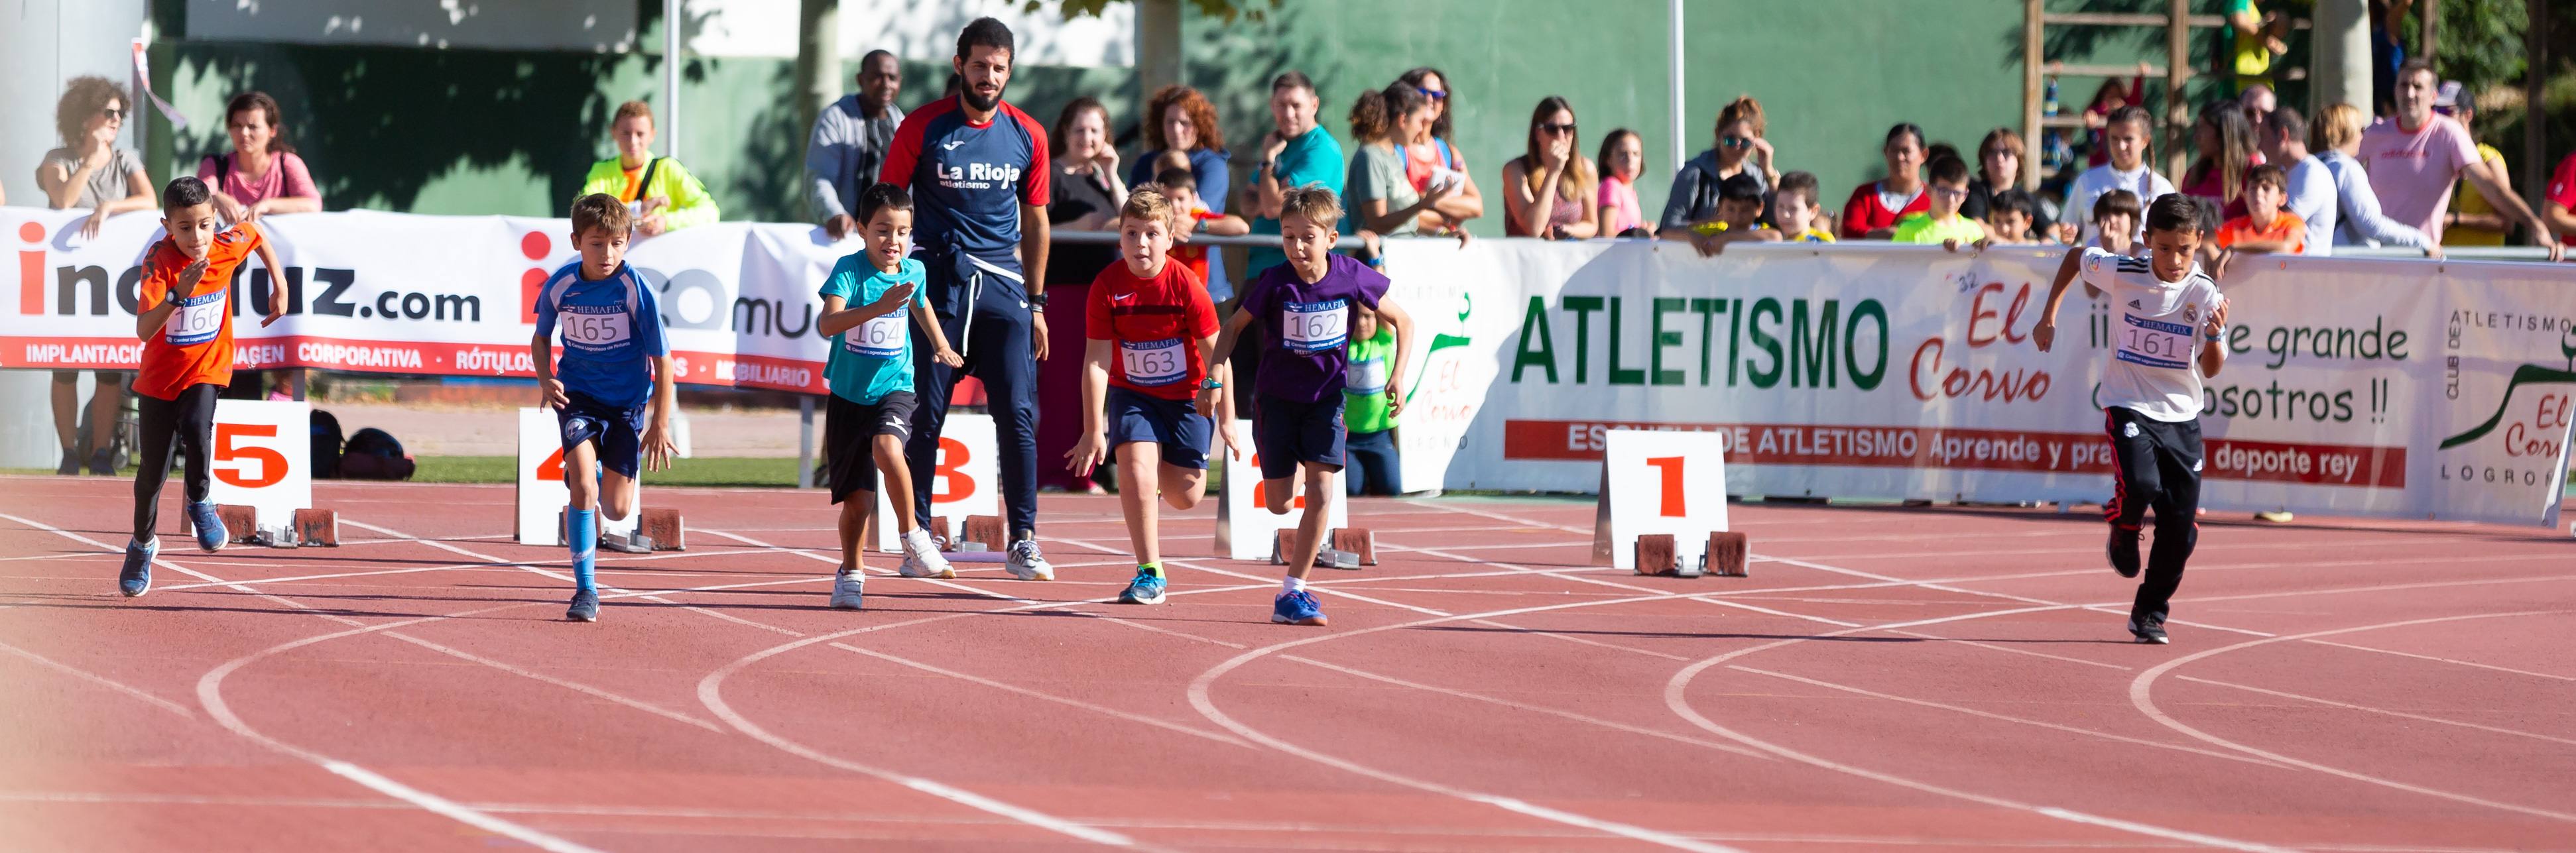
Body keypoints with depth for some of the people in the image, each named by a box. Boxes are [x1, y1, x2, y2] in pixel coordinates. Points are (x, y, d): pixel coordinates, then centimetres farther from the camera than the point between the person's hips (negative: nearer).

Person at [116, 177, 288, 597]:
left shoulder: (228, 247, -15)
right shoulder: (160, 261, -24)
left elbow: (256, 234, 12)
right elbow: (143, 331, -34)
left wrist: (280, 290, 12)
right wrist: (179, 294, -47)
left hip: (208, 367, 1)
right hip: (160, 374, -1)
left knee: (196, 427, -30)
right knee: (152, 471, 7)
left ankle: (200, 503, -1)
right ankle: (142, 544, 35)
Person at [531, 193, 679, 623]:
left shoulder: (636, 290, -17)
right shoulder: (560, 286, -10)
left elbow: (661, 360, -9)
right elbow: (542, 337, 11)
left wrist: (660, 425, -6)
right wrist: (546, 380, -9)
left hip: (628, 399, -1)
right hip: (578, 394, 1)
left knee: (616, 507, -2)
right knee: (583, 486, -20)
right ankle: (585, 590, -9)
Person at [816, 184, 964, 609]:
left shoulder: (913, 271, 1)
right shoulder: (849, 270, -13)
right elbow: (827, 324, -31)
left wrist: (940, 344, 31)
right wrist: (879, 307, -41)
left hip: (895, 387, 1)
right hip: (849, 394, -1)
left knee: (887, 447, -31)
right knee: (858, 499, 3)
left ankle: (912, 536, -16)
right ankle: (851, 571, 27)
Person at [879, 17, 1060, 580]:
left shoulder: (1028, 136, 7)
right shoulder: (923, 128, -1)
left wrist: (1036, 303, 13)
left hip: (1003, 285, 2)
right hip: (936, 280, -2)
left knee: (1018, 414, -5)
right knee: (926, 414, -1)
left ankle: (1023, 541, -2)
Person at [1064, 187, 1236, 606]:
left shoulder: (1187, 286, -18)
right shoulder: (1107, 286, -15)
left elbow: (1215, 354, -9)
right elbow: (1096, 361, -13)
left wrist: (1227, 419, -7)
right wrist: (1093, 430, -14)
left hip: (1187, 398, 0)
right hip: (1131, 394, 0)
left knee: (1186, 495, -3)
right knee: (1136, 474, -20)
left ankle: (1162, 466, 34)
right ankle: (1150, 572, -8)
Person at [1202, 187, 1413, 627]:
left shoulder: (1351, 277, -13)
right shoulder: (1275, 284, -16)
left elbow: (1402, 321, 1)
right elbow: (1234, 326, -1)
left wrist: (1398, 375, -10)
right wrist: (1215, 376, -12)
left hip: (1326, 398, 0)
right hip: (1277, 398, 0)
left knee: (1321, 490, -15)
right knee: (1279, 504, 3)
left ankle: (1293, 592, -10)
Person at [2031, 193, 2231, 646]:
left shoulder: (2205, 294, -10)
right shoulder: (2122, 273, -11)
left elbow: (2211, 370, -12)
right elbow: (2076, 257, 10)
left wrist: (2214, 337, -33)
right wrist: (2049, 315, 6)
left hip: (2181, 416, 2)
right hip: (2128, 407, -2)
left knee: (2181, 528, -1)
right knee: (2141, 486, -28)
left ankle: (2150, 612, 21)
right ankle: (2123, 531, 8)